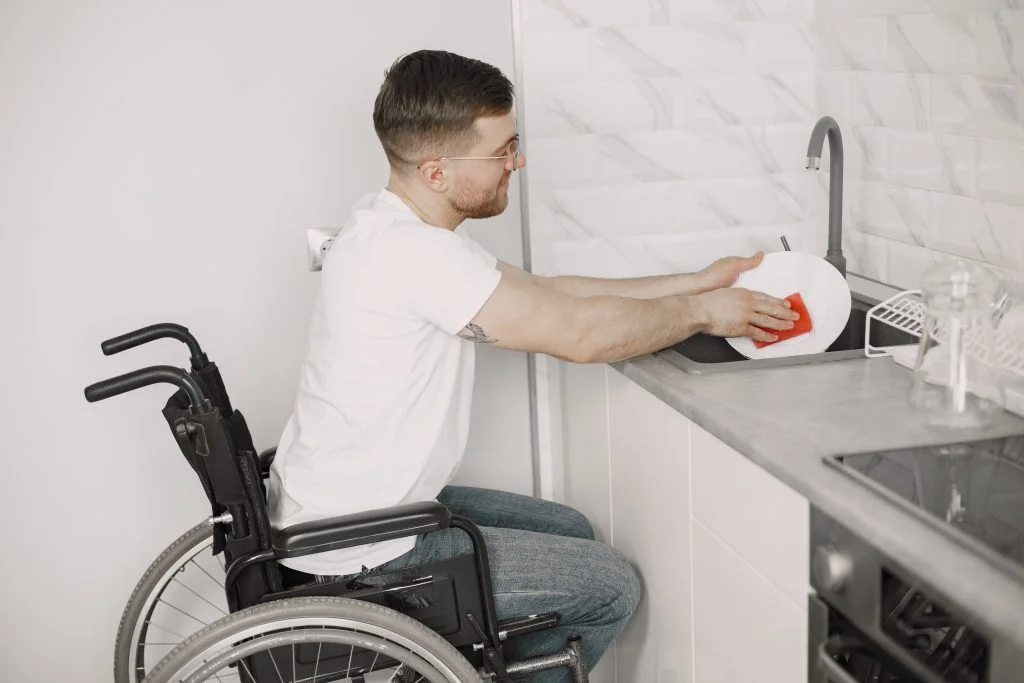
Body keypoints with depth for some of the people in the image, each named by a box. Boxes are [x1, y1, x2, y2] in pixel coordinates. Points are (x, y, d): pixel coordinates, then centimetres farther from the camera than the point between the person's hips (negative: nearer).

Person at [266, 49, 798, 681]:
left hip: (345, 509, 10)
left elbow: (549, 293, 9)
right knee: (612, 586, 1)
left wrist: (697, 283, 7)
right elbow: (580, 334, -24)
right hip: (360, 554, -10)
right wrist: (701, 313, -7)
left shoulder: (401, 229, 5)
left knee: (570, 532, 22)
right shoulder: (409, 252, -27)